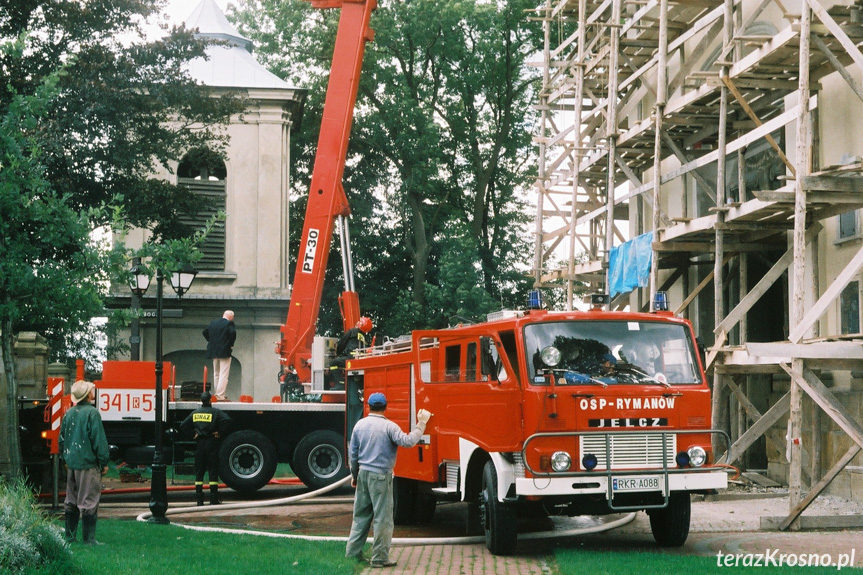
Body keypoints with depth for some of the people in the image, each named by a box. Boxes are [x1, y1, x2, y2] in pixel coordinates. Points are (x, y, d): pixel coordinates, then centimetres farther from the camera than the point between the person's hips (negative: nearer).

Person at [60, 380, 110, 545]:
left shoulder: (69, 413, 10)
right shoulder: (92, 412, -13)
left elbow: (62, 439, 17)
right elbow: (99, 440, -13)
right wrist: (104, 462, -6)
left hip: (71, 463, 7)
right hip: (88, 463, -7)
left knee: (71, 501, 14)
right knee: (89, 501, -4)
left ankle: (70, 536, 19)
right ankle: (89, 539, -4)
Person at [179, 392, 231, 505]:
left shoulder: (195, 413, 7)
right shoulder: (215, 412, -5)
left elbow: (183, 426, 8)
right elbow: (227, 420, -20)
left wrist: (194, 432, 12)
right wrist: (220, 433, -10)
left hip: (199, 444, 3)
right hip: (212, 444, -3)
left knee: (199, 472, 7)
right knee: (213, 471, 0)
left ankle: (199, 499, 5)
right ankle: (213, 499, -2)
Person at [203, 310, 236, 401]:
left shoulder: (213, 322, 10)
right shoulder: (229, 323, -9)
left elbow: (205, 331, 13)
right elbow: (233, 333, -23)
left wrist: (211, 341, 15)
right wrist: (231, 344, -9)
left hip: (214, 352, 6)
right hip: (224, 352, -6)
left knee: (216, 374, 17)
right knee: (223, 375, -5)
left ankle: (216, 393, 21)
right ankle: (220, 395, -10)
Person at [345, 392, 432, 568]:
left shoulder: (360, 424, 5)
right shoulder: (389, 426, -11)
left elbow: (352, 453, 10)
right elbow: (408, 441, -21)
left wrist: (354, 475, 21)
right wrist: (421, 423, -13)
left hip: (363, 474, 6)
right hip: (381, 476, -6)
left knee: (361, 514, 16)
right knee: (383, 518, 1)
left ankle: (353, 552, 18)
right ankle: (380, 558, 3)